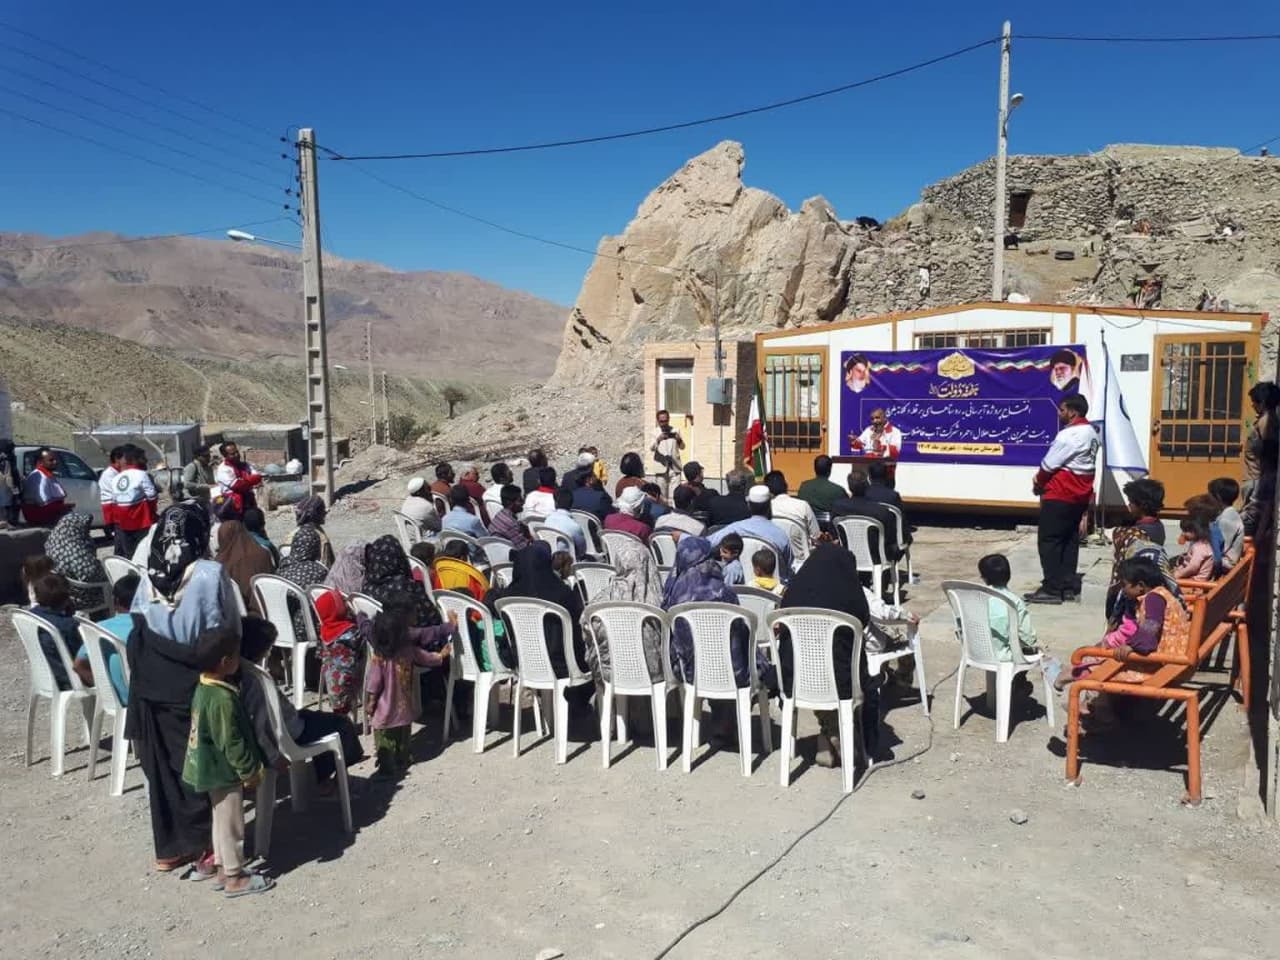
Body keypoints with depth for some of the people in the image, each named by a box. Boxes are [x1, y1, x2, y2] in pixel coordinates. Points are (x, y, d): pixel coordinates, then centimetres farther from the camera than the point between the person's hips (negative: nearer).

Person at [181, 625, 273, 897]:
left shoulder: (203, 688, 2)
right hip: (225, 772, -9)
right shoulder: (222, 698, -28)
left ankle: (223, 869, 32)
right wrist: (250, 771, -13)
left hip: (212, 768, 10)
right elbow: (231, 743, -24)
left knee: (221, 821, 20)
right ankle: (234, 878, 16)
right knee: (231, 824, 4)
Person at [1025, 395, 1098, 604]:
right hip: (1080, 495, 10)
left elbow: (1049, 464, -16)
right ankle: (1068, 586, 16)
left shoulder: (1069, 435, -20)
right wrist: (1045, 479, 6)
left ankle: (1052, 589, -3)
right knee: (1070, 540, 13)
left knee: (1048, 540, -4)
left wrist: (1038, 483, 2)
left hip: (1060, 495, -10)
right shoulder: (1090, 432, 12)